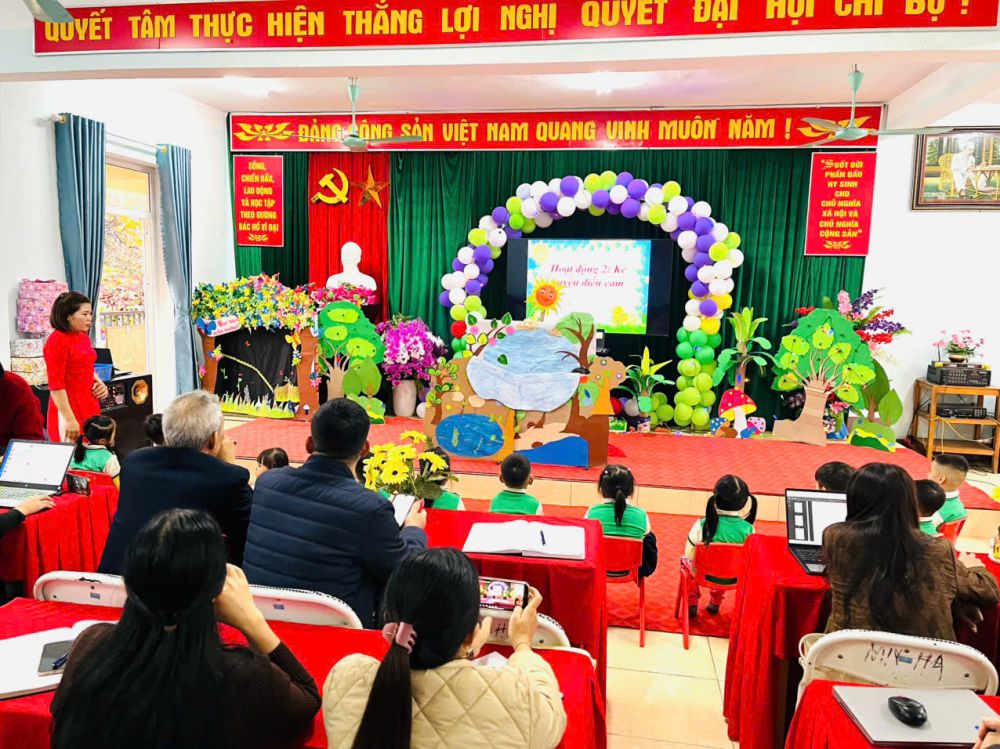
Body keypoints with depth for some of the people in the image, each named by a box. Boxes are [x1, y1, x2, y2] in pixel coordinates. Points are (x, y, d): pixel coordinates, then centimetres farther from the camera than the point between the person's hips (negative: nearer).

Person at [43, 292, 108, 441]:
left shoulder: (84, 337, 11)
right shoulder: (56, 341, -13)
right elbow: (55, 385, -16)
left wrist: (99, 383, 5)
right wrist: (69, 419, -19)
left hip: (90, 405, 8)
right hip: (69, 409, -8)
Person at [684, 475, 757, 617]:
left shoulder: (702, 525, -23)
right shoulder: (748, 529, -20)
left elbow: (689, 555, -12)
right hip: (733, 579, 2)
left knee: (687, 561, 29)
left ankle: (691, 604, 35)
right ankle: (715, 602, 44)